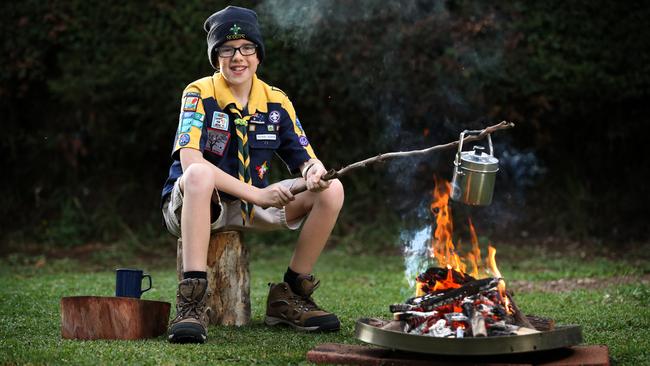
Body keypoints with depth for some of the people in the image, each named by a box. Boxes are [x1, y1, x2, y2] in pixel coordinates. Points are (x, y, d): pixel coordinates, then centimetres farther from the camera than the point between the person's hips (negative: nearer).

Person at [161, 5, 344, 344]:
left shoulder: (276, 102, 2)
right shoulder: (200, 95, -13)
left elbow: (305, 160, 3)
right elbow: (190, 161, -27)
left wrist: (314, 170, -24)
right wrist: (256, 193, -33)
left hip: (252, 210, 5)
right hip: (190, 205, -5)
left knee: (331, 190, -10)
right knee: (199, 174, -39)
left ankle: (288, 297, -1)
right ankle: (192, 303, -42)